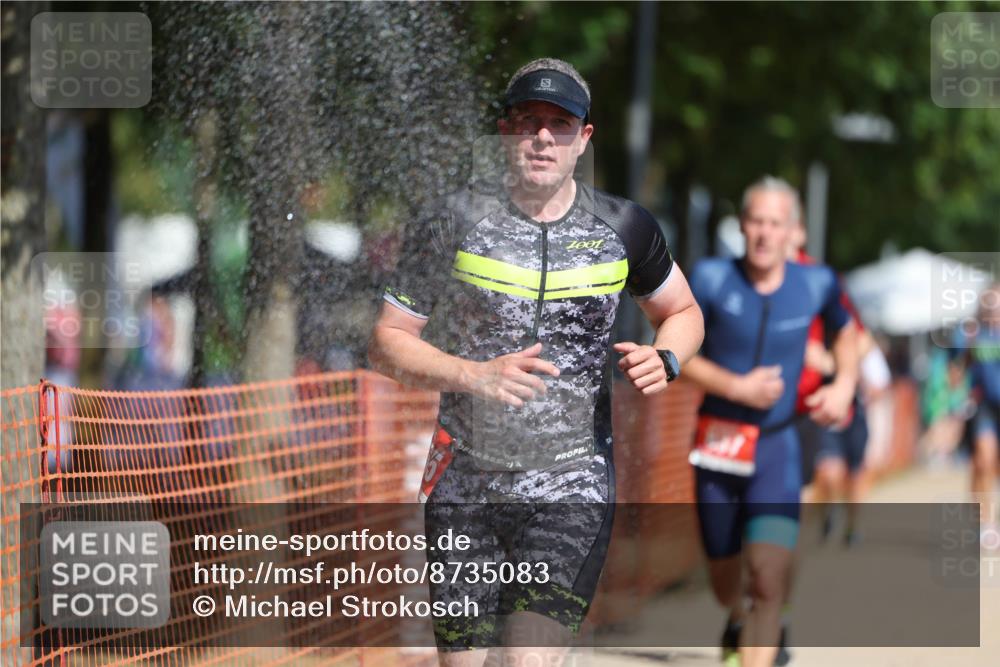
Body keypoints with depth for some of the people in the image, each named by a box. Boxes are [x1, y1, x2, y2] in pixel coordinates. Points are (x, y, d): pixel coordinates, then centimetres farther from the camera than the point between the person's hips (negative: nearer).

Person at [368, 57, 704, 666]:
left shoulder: (624, 229, 3)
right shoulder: (454, 223, -1)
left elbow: (683, 312, 20)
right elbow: (387, 343, 0)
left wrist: (664, 360, -3)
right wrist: (475, 375, -17)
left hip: (572, 489, -1)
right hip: (463, 487, 1)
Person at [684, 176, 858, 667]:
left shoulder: (815, 284, -3)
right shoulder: (712, 278, -10)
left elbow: (844, 331, 19)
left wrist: (844, 384, 3)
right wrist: (736, 387, -15)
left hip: (777, 447, 0)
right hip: (718, 442, 0)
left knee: (769, 576, -20)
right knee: (724, 579, 17)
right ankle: (739, 621, 52)